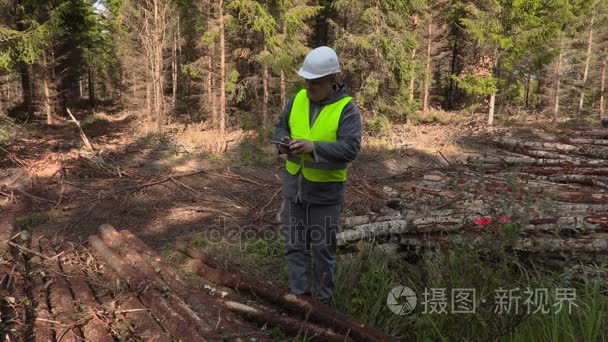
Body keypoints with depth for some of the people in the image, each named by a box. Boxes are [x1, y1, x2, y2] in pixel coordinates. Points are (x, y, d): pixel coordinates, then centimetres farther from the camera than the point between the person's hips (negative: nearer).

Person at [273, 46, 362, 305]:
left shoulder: (346, 108, -13)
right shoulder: (298, 99, 2)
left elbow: (350, 148, -22)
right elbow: (281, 126, 14)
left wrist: (313, 147, -33)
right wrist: (282, 142, -10)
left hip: (325, 190, -4)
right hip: (294, 184, 5)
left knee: (322, 248, 8)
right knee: (294, 244, 9)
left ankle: (323, 301, 25)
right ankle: (300, 296, 21)